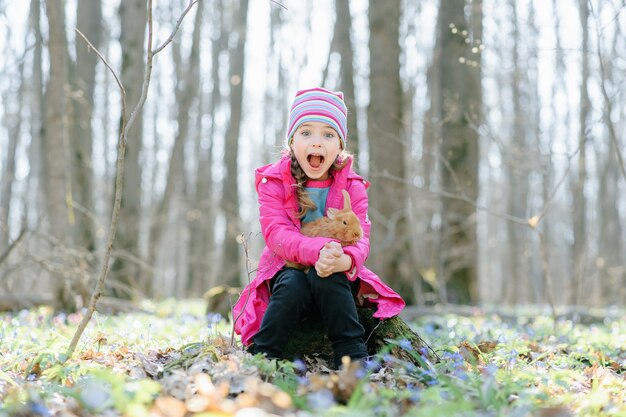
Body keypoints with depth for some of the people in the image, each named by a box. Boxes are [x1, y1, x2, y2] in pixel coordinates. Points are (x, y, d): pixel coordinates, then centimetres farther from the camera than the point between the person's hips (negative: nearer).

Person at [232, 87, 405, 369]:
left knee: (325, 279, -33)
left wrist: (345, 260, -39)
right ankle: (260, 356, -23)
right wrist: (318, 250, -39)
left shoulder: (352, 187, -1)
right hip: (287, 269, 0)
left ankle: (355, 360, -29)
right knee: (293, 285, -34)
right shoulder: (273, 182, -5)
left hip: (337, 274, 1)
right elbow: (276, 233, -19)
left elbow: (360, 237, -12)